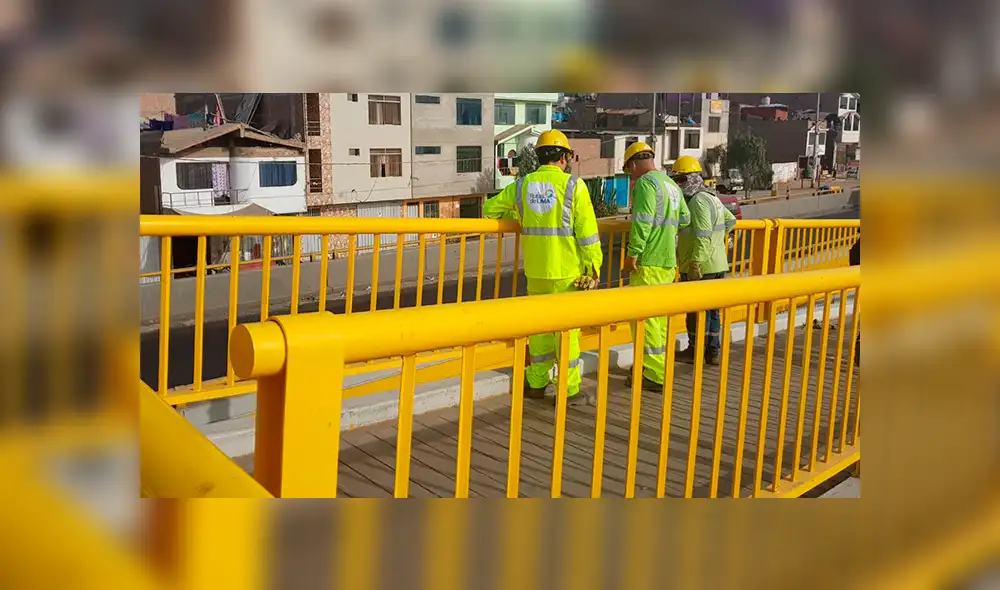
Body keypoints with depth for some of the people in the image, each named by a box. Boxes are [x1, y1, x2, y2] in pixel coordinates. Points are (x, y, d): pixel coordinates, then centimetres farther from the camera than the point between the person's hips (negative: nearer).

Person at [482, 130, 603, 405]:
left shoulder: (522, 185, 3)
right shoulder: (573, 185, -9)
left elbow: (490, 209, 13)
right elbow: (587, 231, -11)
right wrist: (594, 266, -3)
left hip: (536, 271, 4)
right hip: (567, 271, -4)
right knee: (567, 330, 3)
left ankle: (537, 383, 26)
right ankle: (569, 391, 7)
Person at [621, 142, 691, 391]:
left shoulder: (646, 182, -11)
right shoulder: (671, 184, 17)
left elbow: (643, 221, -20)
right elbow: (685, 219, 23)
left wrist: (633, 254, -17)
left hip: (648, 262, -9)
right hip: (668, 261, 9)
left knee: (644, 316, -6)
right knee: (659, 314, 17)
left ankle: (654, 375, -5)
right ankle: (659, 365, 25)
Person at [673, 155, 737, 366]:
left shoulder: (698, 201, -16)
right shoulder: (711, 197, 15)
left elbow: (703, 236, -25)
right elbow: (730, 220, 29)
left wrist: (696, 262, -27)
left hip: (702, 266, -10)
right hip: (717, 264, 10)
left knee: (696, 309, 0)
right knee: (711, 309, 14)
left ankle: (696, 351, 8)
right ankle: (712, 352, 21)